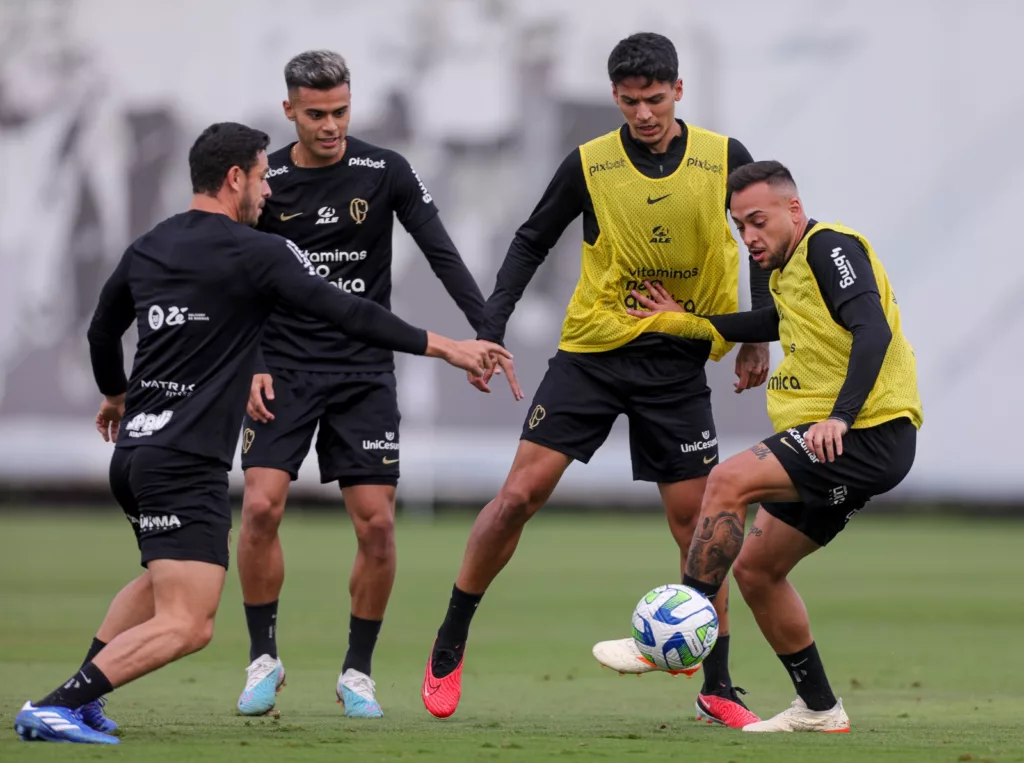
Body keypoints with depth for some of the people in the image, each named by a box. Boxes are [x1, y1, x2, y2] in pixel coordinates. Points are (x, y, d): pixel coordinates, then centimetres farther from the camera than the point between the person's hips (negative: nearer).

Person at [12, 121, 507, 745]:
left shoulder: (146, 248, 14)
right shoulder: (257, 253, -8)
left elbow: (103, 330, 30)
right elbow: (349, 315, -11)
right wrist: (445, 346, -4)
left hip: (133, 453, 9)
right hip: (186, 466, -9)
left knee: (161, 581, 33)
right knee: (187, 626, -13)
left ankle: (78, 694, 24)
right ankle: (56, 708, -25)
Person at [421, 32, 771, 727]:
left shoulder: (724, 159, -4)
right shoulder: (589, 165, -5)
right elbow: (532, 244, 6)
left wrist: (757, 337, 9)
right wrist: (491, 329, -4)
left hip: (678, 363, 0)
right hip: (591, 353, 0)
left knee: (696, 520, -1)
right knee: (520, 494, -8)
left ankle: (718, 689, 9)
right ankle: (448, 648, 6)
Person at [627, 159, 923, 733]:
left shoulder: (830, 246, -9)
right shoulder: (792, 271, 19)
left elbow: (873, 330, -22)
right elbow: (776, 324, 38)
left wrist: (840, 416, -31)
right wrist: (681, 323, 34)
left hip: (870, 434, -10)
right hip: (834, 445, 10)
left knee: (730, 481, -24)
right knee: (755, 568, 11)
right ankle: (819, 709, 19)